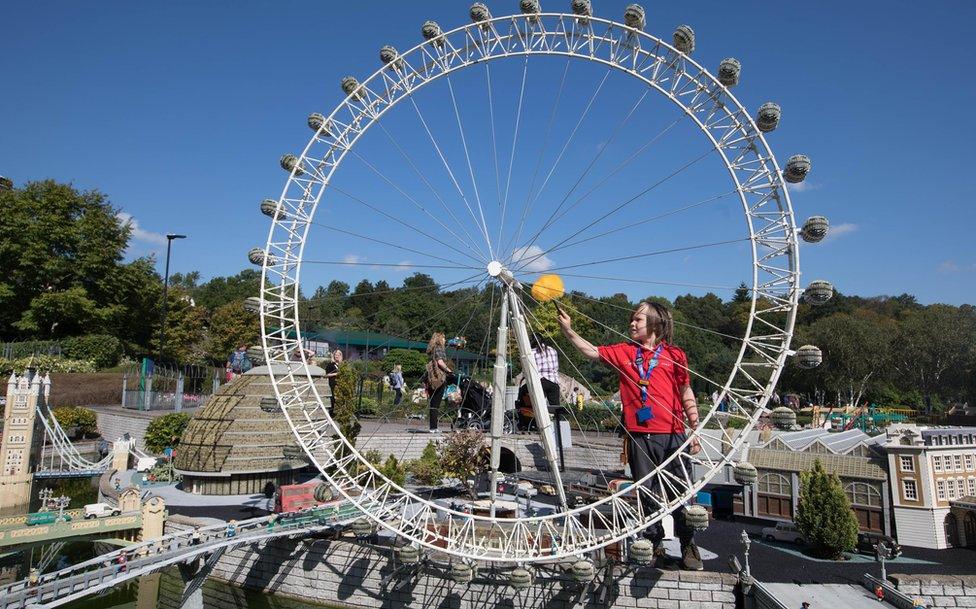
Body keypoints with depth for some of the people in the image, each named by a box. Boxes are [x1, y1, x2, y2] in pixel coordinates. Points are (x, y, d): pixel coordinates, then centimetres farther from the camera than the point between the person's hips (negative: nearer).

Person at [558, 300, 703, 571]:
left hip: (671, 435, -2)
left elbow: (687, 394, 8)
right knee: (647, 493, 10)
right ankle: (655, 544, 24)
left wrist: (695, 430, 7)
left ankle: (689, 545, 20)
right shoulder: (624, 352, 10)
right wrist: (568, 329, 0)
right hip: (638, 436, 2)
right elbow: (592, 351, 10)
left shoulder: (674, 355, 4)